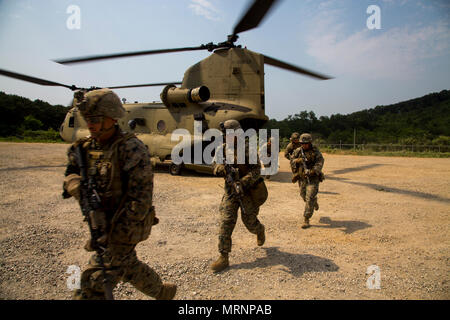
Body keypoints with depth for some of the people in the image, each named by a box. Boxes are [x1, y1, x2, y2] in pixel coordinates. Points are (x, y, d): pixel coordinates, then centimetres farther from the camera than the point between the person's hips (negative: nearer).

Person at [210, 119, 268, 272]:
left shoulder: (248, 148, -12)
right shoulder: (222, 149, 1)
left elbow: (256, 170, -17)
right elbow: (215, 168, 8)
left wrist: (243, 183, -31)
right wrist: (220, 168, -17)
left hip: (248, 190, -3)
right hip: (230, 191, 3)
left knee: (249, 220, 9)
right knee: (226, 222, -5)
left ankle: (260, 230, 47)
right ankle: (223, 258, 2)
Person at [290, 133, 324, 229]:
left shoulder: (315, 151, -8)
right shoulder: (297, 151, 1)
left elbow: (320, 163, -20)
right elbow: (292, 163, -3)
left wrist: (313, 171, -38)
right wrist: (297, 160, -26)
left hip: (313, 178, -4)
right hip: (302, 179, 4)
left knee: (309, 199, -11)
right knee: (304, 196, 17)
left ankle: (306, 220, -5)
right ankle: (315, 201, 52)